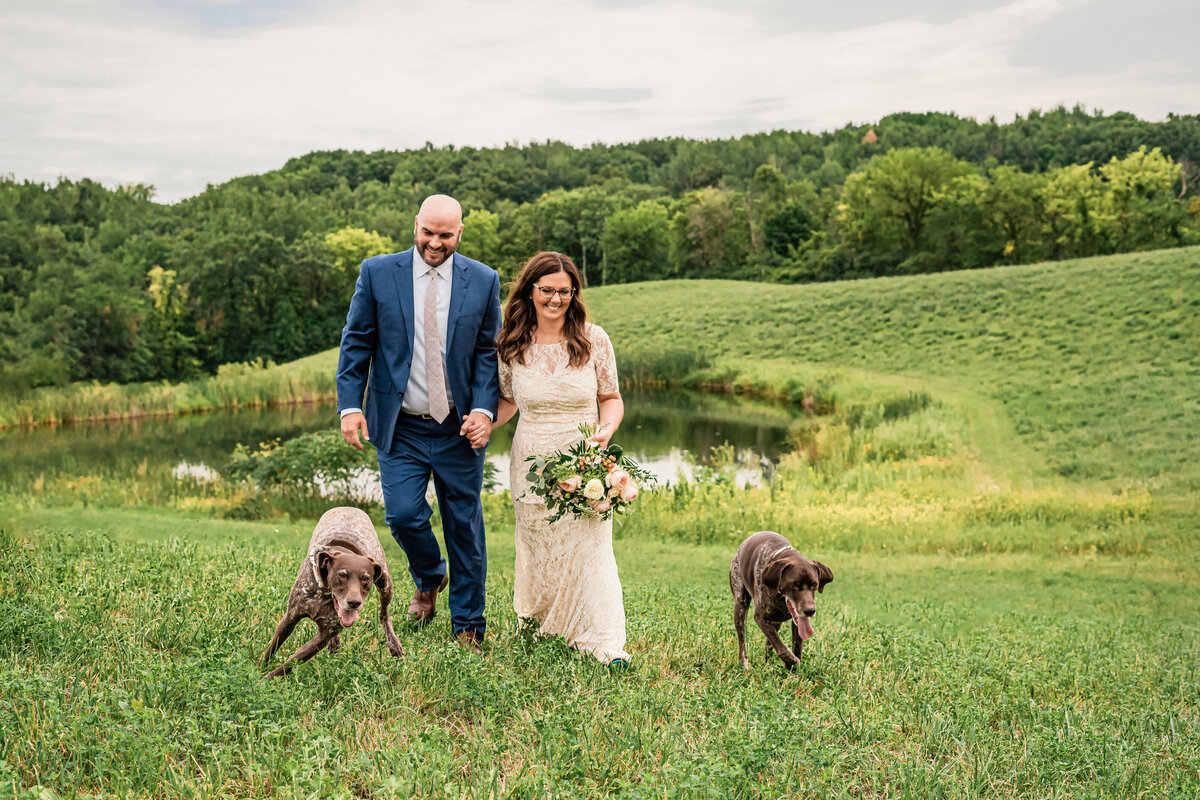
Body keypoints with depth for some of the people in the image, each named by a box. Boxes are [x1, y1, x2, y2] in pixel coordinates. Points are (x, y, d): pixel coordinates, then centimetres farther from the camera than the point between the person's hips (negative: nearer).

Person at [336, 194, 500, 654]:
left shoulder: (483, 281, 2)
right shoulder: (378, 273, 1)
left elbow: (488, 352, 3)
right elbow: (356, 343, 3)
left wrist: (484, 409, -11)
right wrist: (350, 405, -7)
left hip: (459, 428, 0)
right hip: (400, 427, 0)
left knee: (464, 526, 5)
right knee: (403, 515, -9)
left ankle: (468, 627, 20)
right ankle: (428, 579, 26)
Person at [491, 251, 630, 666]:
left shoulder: (593, 340, -4)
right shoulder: (510, 345, -1)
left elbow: (611, 398, 5)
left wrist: (606, 431, -15)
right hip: (533, 459, 1)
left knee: (590, 546, -8)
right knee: (539, 544, 12)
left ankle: (603, 639, -2)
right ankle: (536, 611, 42)